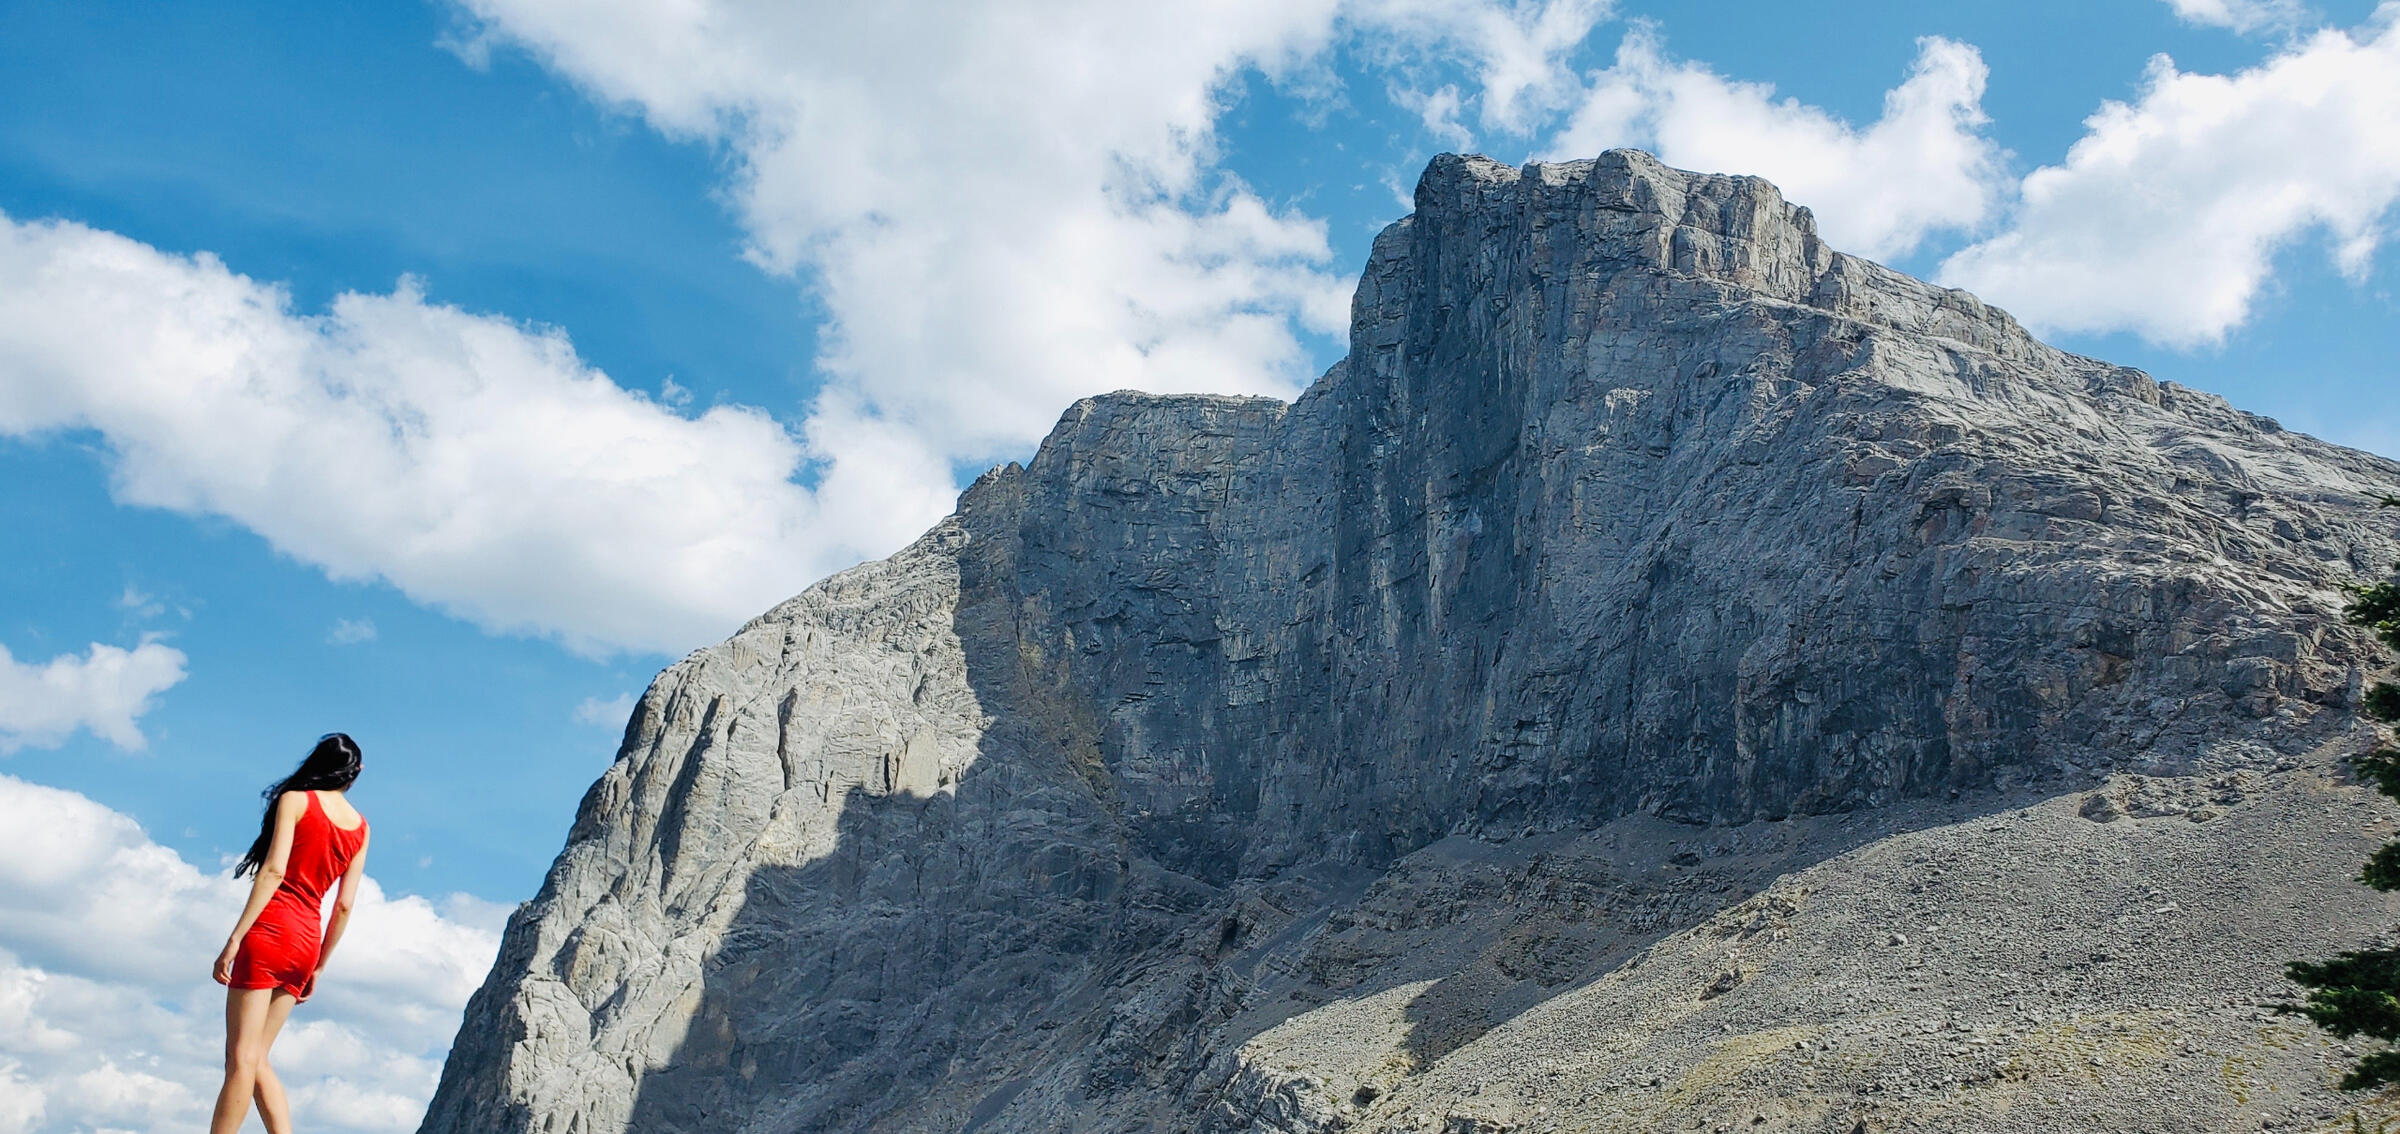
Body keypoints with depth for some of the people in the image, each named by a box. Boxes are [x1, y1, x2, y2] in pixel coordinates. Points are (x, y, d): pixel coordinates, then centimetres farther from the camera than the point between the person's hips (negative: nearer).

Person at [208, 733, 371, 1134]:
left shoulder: (295, 800, 0)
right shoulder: (360, 827, 15)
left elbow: (274, 870, -12)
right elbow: (344, 905, 12)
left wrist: (235, 939, -15)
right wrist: (319, 966, 18)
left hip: (269, 932, -6)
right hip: (308, 940, 6)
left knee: (242, 1057, -7)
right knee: (256, 1059, 13)